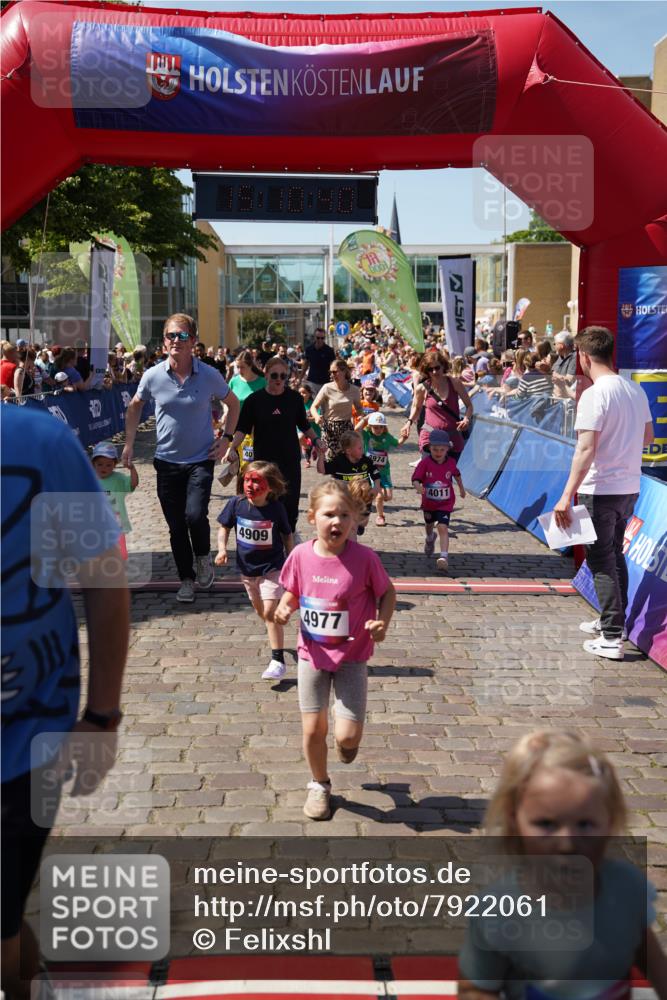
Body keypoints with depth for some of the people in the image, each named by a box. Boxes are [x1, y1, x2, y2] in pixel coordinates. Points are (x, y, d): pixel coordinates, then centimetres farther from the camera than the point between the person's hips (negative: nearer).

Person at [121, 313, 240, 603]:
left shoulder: (209, 375, -10)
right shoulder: (153, 376, -6)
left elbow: (232, 404, 8)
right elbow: (134, 407, 12)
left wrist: (226, 438, -1)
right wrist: (129, 444, 8)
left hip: (201, 459, -2)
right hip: (167, 461, 2)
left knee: (195, 516, -20)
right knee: (176, 527, 8)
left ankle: (204, 558, 12)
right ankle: (186, 580, 26)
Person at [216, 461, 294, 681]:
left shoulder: (276, 509, -16)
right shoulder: (236, 504, -11)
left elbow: (287, 536, -2)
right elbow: (224, 527, 3)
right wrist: (222, 549, -12)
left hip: (272, 567, -4)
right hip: (247, 567, 4)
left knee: (270, 612, -15)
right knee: (261, 611, 20)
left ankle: (278, 661, -10)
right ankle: (277, 638, 49)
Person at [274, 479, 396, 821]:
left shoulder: (364, 558, -17)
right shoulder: (301, 555, -10)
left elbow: (387, 592, -2)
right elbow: (292, 593, 6)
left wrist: (382, 622, -18)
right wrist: (284, 609, -15)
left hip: (351, 656, -2)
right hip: (313, 653, 2)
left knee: (347, 736, -7)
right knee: (313, 729, 7)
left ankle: (348, 739, 33)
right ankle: (319, 785, 35)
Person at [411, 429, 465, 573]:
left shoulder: (451, 462, -11)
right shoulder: (425, 462, -18)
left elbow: (457, 474, 10)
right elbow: (416, 478, -23)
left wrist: (461, 488, 23)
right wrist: (418, 487, -45)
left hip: (445, 503, -2)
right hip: (428, 502, 2)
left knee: (443, 527, -18)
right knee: (429, 524, 27)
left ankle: (444, 557, -23)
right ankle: (430, 539, 61)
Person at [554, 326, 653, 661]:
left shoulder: (594, 395, -18)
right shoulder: (635, 389, 6)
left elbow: (586, 451, -24)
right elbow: (648, 436, 17)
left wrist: (566, 497, -23)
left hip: (600, 490, -7)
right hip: (630, 488, 8)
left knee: (601, 561, 0)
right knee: (614, 555, 21)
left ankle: (611, 638, 1)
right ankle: (612, 620, 33)